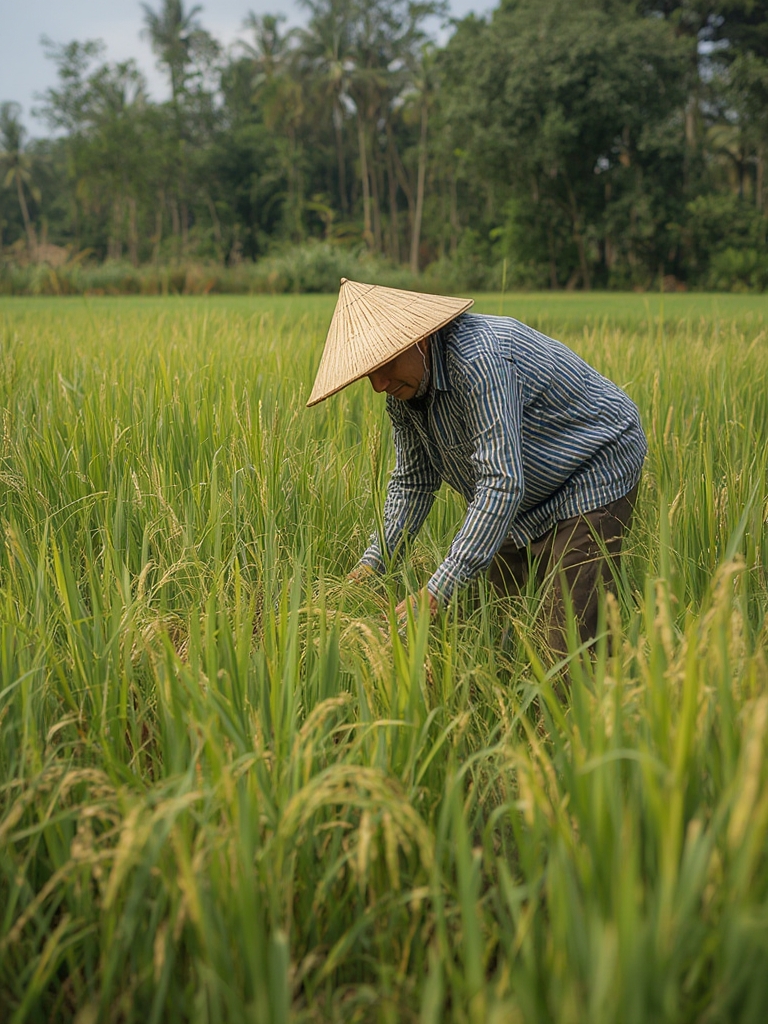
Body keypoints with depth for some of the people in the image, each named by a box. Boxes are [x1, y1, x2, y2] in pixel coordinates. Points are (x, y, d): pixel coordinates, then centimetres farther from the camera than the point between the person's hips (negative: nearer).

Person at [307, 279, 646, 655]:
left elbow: (502, 484, -39)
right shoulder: (405, 388, -4)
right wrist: (372, 562, -5)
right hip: (528, 501, 9)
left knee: (566, 642, -15)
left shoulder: (477, 359, -34)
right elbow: (413, 481, 8)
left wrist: (435, 594, -41)